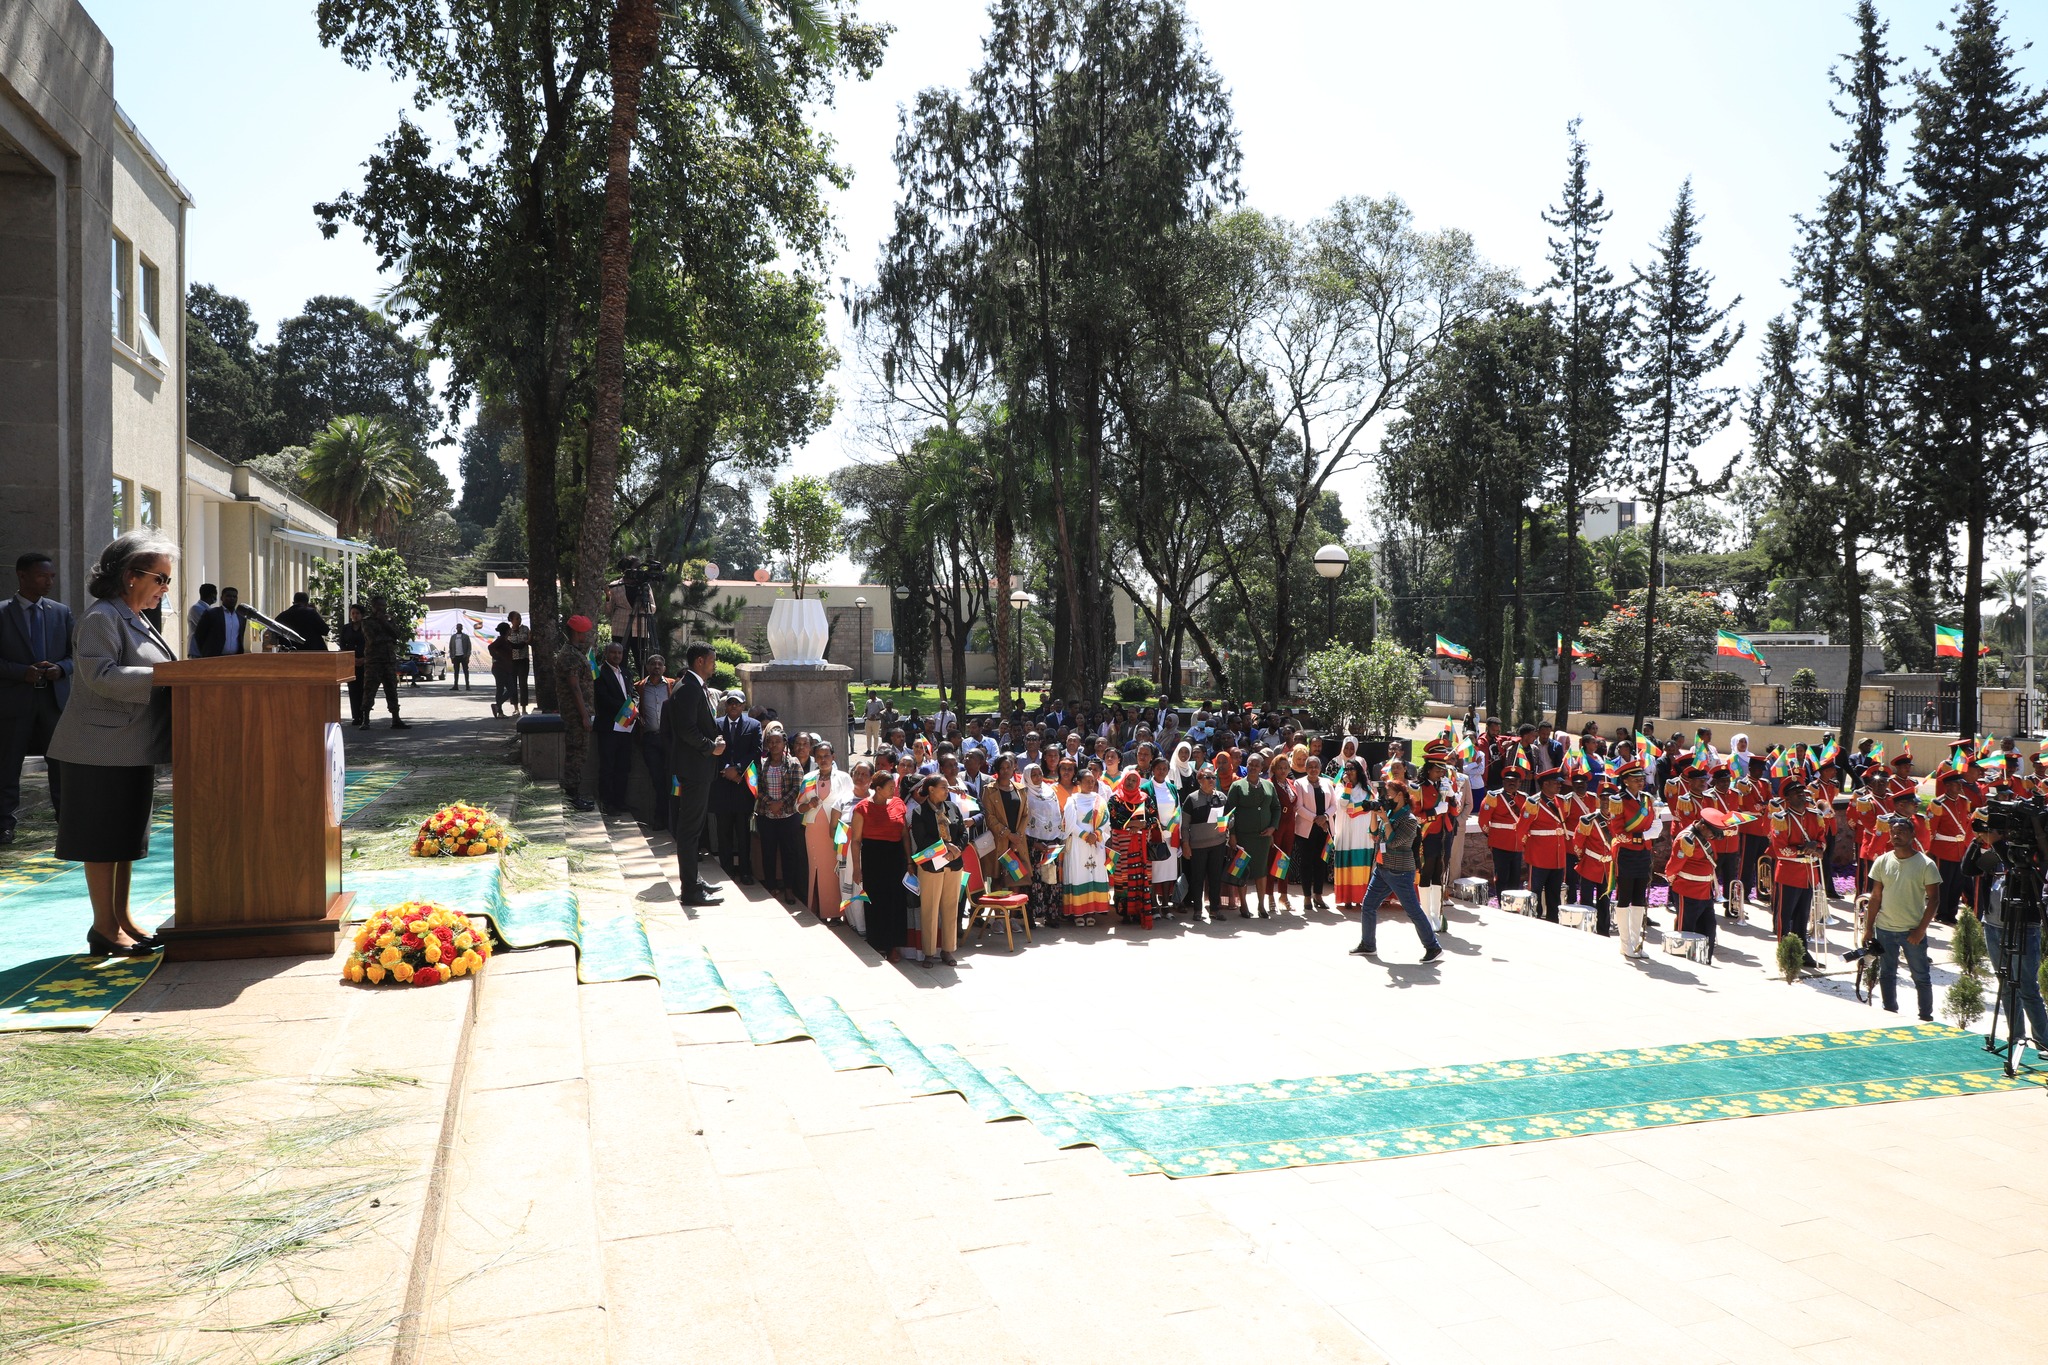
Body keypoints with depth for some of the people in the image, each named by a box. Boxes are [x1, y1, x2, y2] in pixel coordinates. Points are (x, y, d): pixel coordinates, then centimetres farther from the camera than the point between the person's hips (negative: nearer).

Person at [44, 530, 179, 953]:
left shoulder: (136, 621, 17)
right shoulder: (102, 617, -13)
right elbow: (101, 676, -24)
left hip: (133, 749, 9)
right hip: (103, 749, -9)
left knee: (126, 838, 13)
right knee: (102, 839, -3)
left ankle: (122, 919, 20)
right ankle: (104, 928, 3)